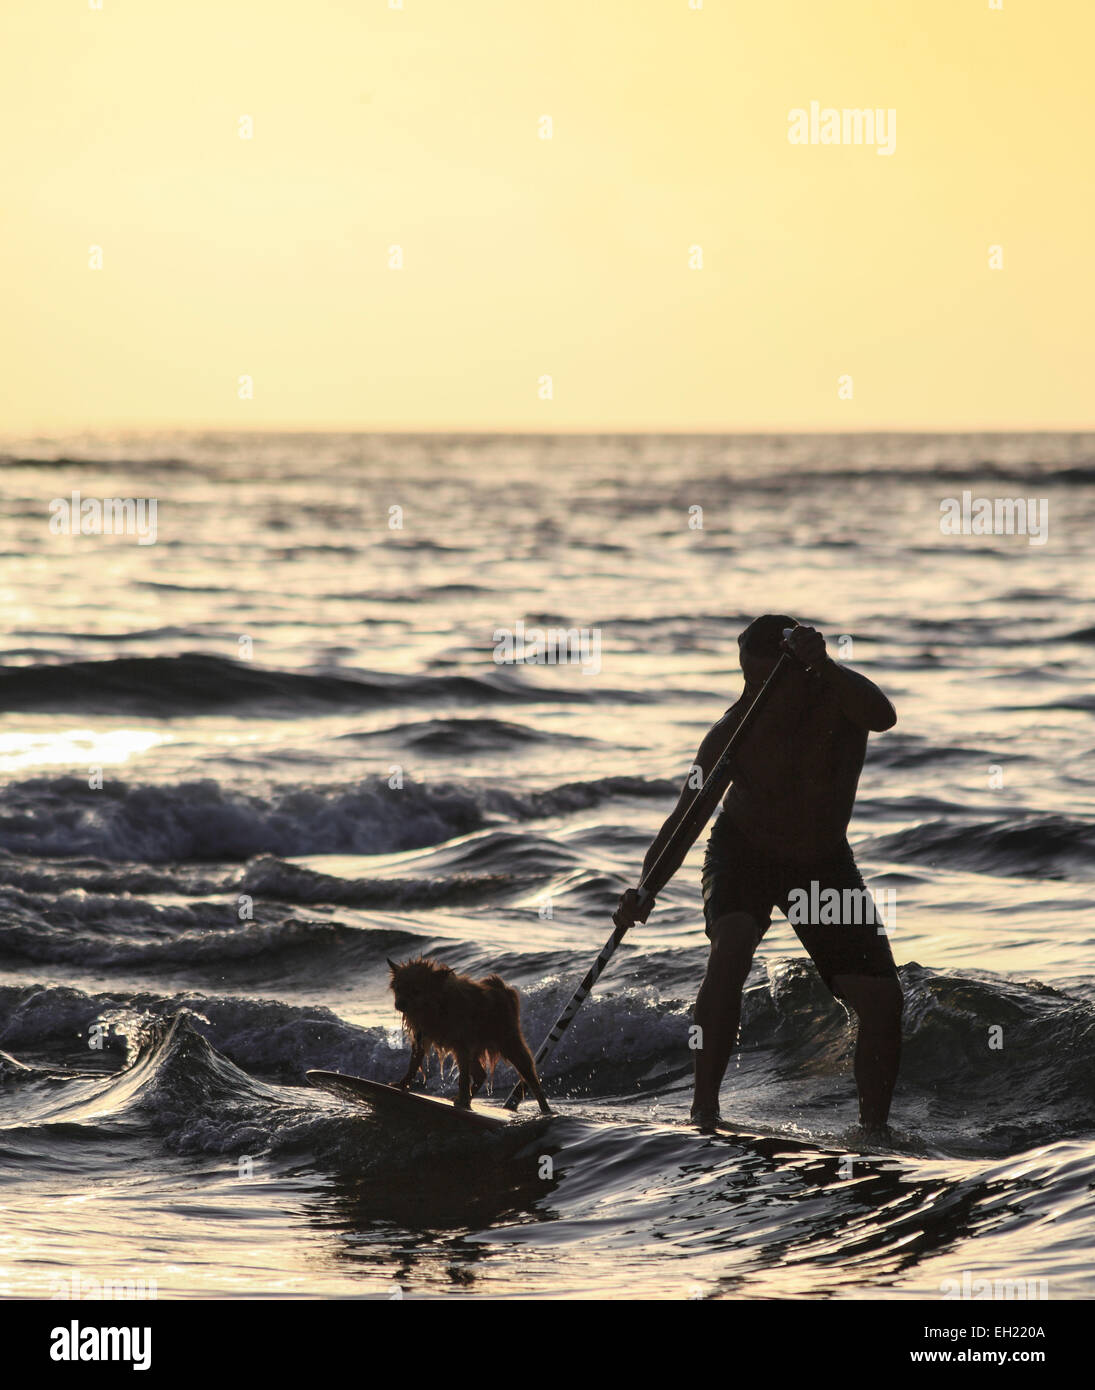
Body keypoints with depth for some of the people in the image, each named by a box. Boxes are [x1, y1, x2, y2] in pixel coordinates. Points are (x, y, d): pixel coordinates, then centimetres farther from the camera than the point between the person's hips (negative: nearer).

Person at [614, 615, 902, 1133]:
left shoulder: (835, 697, -23)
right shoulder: (734, 732, -23)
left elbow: (883, 717, -46)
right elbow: (684, 818, -24)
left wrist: (824, 666, -61)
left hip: (824, 863, 2)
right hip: (743, 853, -2)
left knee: (883, 1004, -8)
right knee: (731, 949, -33)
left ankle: (874, 1130, 10)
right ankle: (704, 1106, -27)